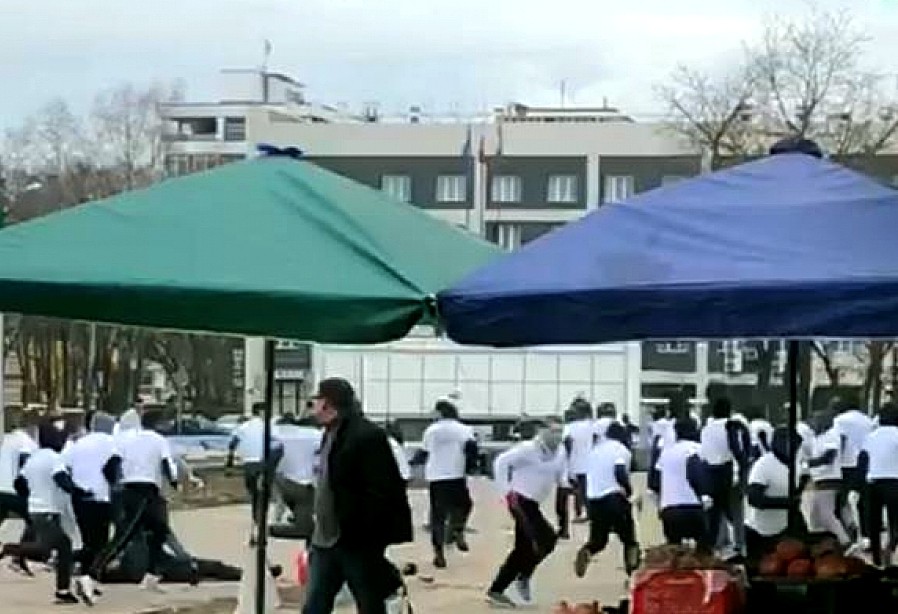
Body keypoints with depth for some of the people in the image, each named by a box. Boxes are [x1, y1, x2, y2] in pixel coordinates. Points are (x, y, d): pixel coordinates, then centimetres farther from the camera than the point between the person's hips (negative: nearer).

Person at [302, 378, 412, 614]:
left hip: (359, 542, -9)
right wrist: (319, 532, 17)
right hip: (326, 541, 9)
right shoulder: (331, 434, 13)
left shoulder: (367, 436, -16)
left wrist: (373, 540, -22)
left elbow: (381, 493, -20)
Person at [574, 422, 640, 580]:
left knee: (598, 540, 16)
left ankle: (586, 552, -18)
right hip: (614, 498, -5)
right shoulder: (621, 450, -1)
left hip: (593, 500, 5)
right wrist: (629, 490, -3)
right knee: (629, 539, 11)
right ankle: (633, 573, -4)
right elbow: (620, 473, -17)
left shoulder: (596, 450, 18)